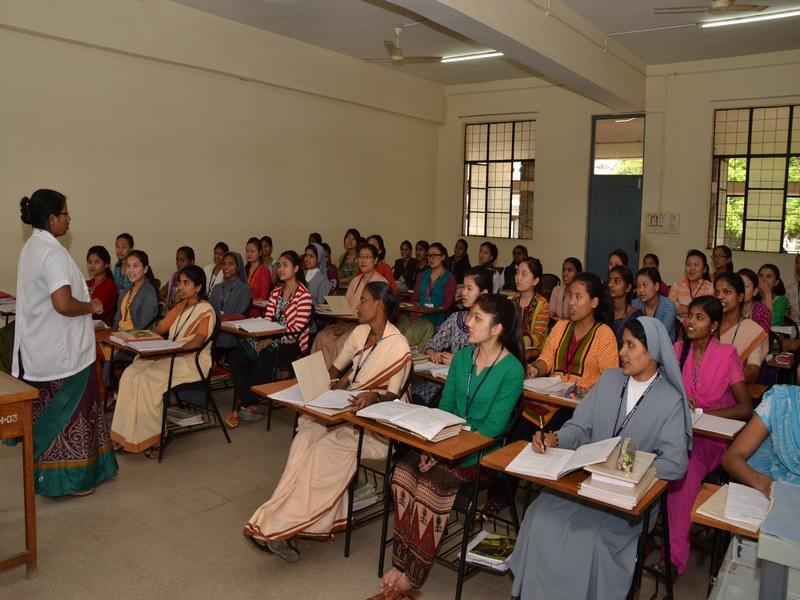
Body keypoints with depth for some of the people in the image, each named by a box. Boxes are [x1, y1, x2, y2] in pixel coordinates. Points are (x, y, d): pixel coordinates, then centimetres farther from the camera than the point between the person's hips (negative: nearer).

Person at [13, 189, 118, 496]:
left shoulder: (30, 247, 10)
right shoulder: (53, 252, -21)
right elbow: (63, 304, -29)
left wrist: (84, 301, 14)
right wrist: (91, 306, -13)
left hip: (38, 349, 9)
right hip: (61, 351, -9)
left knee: (46, 412, 18)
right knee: (68, 411, 3)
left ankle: (44, 473, 31)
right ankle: (69, 477, 13)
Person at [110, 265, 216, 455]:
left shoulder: (206, 311, -7)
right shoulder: (180, 306, 18)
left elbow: (198, 341, -22)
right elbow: (160, 328, 18)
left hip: (191, 361, -7)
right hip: (171, 357, 7)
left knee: (147, 379, -26)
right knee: (130, 374, -15)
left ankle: (152, 438, -15)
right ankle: (127, 436, -14)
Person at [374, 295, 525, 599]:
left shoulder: (511, 371, -12)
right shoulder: (461, 357, 6)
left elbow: (492, 428, -15)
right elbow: (444, 406, 9)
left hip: (482, 452, -5)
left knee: (433, 484, -27)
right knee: (404, 472, -20)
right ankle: (401, 564, -11)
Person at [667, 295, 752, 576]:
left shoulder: (727, 355, -7)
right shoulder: (679, 349, 5)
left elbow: (745, 408, -10)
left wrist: (701, 412, -18)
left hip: (713, 435, -4)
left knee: (685, 467, -33)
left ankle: (676, 553, -21)